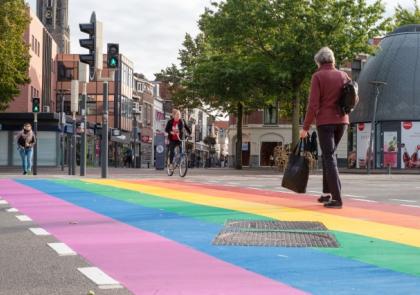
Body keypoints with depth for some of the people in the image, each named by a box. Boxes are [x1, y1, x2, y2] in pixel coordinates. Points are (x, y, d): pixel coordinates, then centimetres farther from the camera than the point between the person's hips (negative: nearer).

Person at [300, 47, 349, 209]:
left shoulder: (318, 76, -6)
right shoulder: (343, 75, 8)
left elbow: (313, 103, -11)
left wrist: (306, 127, -6)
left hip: (325, 121, -5)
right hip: (342, 120, 5)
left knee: (329, 157, -5)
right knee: (328, 154, 19)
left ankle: (337, 198, -12)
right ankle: (327, 192, 18)